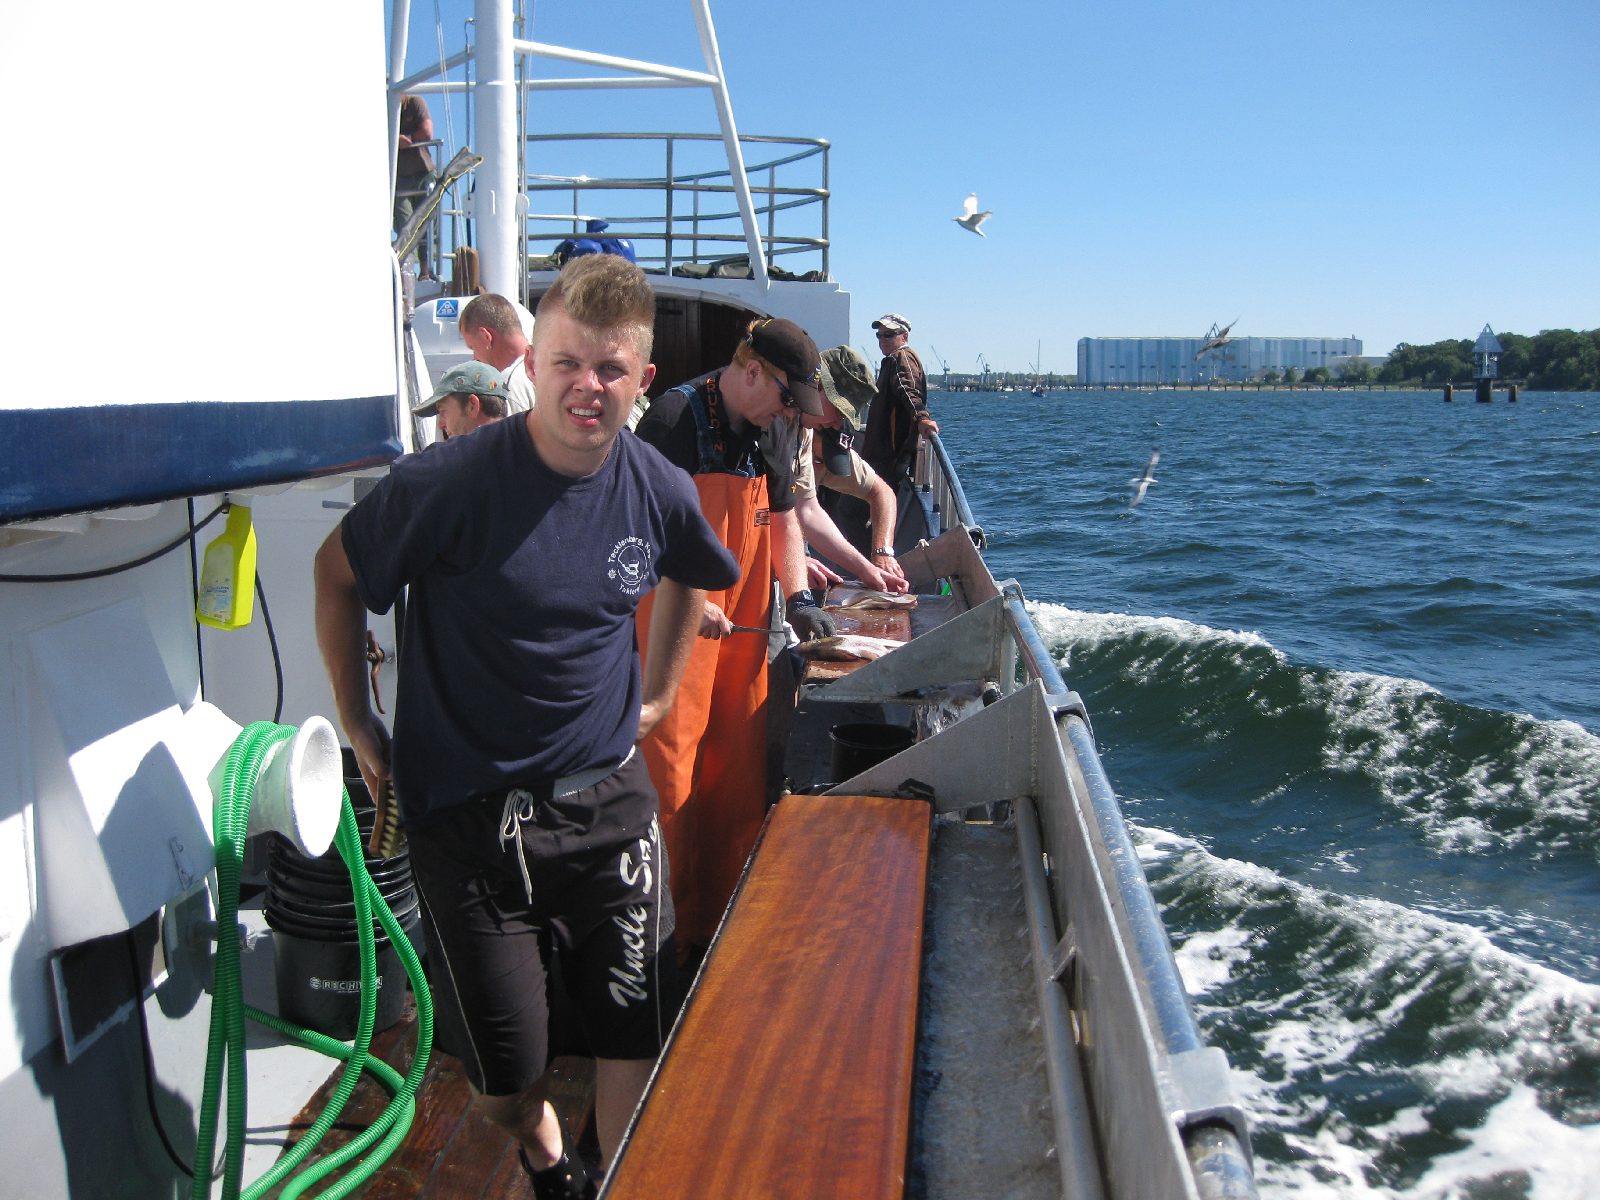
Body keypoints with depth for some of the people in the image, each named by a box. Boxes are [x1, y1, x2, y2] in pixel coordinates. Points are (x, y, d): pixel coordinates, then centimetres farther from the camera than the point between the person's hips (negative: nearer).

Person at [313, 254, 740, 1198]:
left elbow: (690, 580, 20)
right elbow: (338, 573, -1)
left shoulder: (660, 491, -4)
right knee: (505, 1082, 8)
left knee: (637, 1043, 9)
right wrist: (357, 721, 0)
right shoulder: (452, 483, -17)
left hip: (608, 801, 3)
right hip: (470, 812, -3)